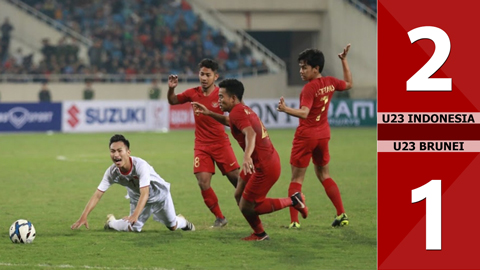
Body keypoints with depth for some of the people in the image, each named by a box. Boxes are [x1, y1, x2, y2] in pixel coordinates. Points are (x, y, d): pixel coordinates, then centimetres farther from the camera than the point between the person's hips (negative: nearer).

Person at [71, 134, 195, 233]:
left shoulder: (140, 165, -41)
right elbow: (97, 195, -25)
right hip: (137, 199, 2)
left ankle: (181, 221, 46)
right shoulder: (112, 172, -27)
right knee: (133, 228, -14)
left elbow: (145, 193, -47)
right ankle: (111, 222, 16)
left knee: (172, 226, 10)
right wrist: (83, 217, -37)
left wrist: (135, 215, -62)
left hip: (159, 195, -2)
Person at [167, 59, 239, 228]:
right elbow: (173, 101, 17)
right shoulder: (193, 94, 2)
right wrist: (171, 89, -3)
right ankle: (220, 218, 5)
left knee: (236, 178, -6)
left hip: (221, 143, -3)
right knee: (203, 182, -10)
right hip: (202, 146, 3)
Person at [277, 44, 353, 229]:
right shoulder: (330, 82, 1)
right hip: (323, 134, 7)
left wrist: (286, 109, -45)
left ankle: (294, 221, -7)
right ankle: (342, 215, 15)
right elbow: (349, 84, 22)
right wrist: (344, 61, 25)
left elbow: (304, 113, -31)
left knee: (297, 179, 0)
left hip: (306, 135, -7)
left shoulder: (309, 88, -19)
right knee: (324, 174, 20)